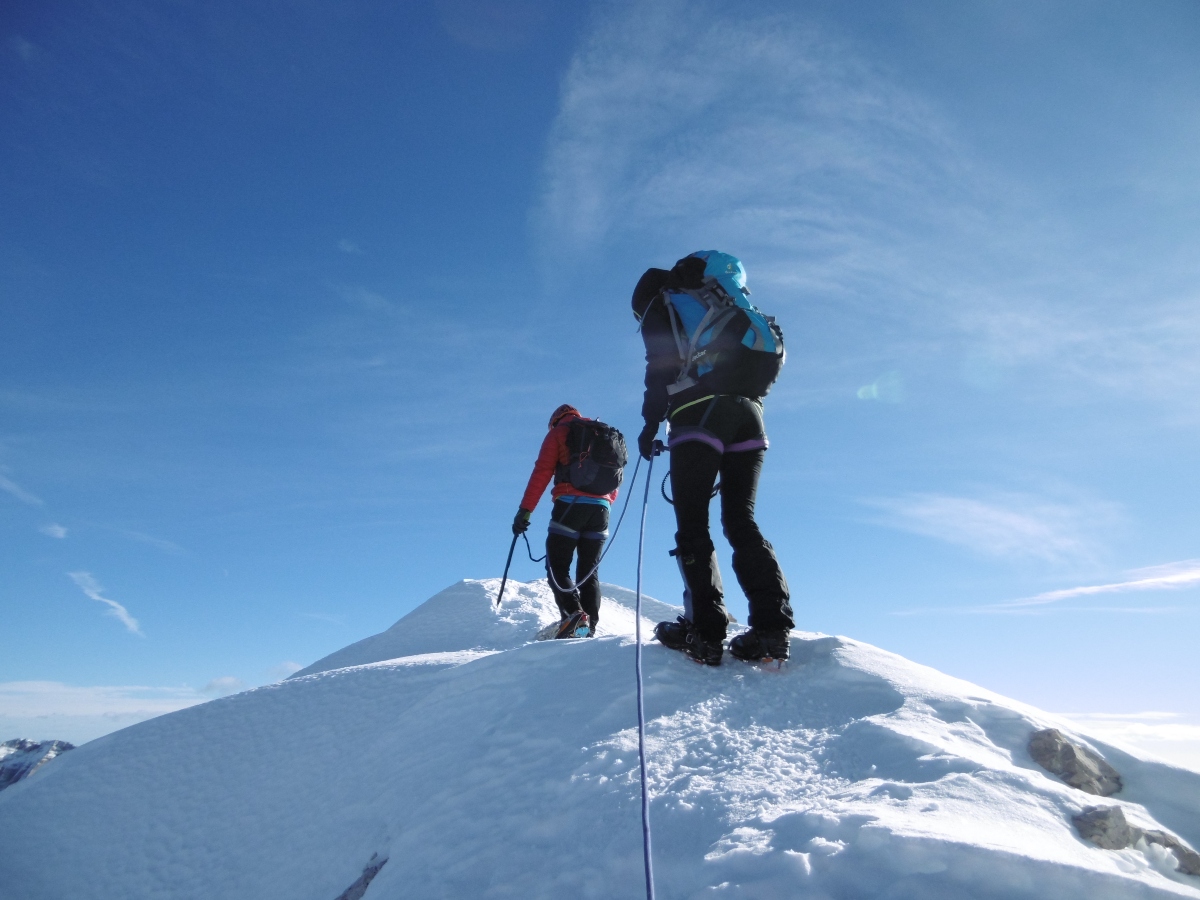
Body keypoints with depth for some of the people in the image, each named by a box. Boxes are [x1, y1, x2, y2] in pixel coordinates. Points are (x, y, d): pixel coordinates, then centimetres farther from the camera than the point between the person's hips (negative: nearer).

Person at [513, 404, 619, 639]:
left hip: (570, 505, -5)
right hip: (601, 508, 5)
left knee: (557, 567, 0)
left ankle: (573, 614, -21)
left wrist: (525, 510, -5)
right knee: (589, 572, 8)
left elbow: (541, 473, -2)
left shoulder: (558, 432, 10)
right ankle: (590, 627, -2)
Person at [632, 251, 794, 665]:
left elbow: (662, 366, -2)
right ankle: (772, 626, -4)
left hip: (699, 417, -6)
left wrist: (651, 423, -2)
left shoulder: (664, 304, 14)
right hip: (749, 417, 6)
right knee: (742, 522, 6)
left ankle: (706, 630, -9)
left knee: (692, 526, -2)